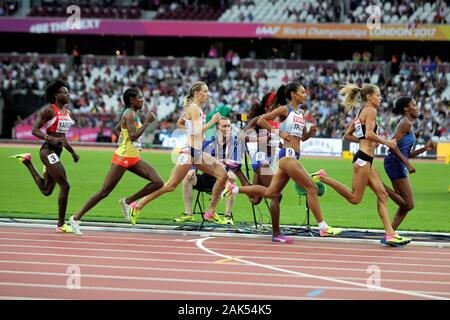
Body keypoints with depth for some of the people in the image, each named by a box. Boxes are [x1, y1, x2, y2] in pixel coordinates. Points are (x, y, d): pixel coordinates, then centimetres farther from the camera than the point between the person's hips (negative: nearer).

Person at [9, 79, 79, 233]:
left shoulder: (67, 112, 14)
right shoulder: (49, 110, -10)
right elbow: (35, 130, -13)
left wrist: (73, 152, 19)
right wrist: (50, 138, -27)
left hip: (57, 153, 9)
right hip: (48, 151, -9)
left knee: (46, 191, 12)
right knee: (65, 185, -12)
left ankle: (27, 161, 27)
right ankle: (61, 224, -3)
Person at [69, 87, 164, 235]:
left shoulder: (132, 114, 14)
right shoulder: (130, 114, -15)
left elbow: (116, 129, 26)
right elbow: (133, 136, -26)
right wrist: (147, 122, -20)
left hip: (134, 158, 9)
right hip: (122, 158, -9)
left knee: (158, 182, -3)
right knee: (104, 192, -7)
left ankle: (127, 202, 8)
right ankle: (76, 218, 1)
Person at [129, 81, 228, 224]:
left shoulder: (195, 108, 17)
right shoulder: (194, 108, -11)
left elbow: (180, 123, 30)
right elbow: (197, 132, -20)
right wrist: (212, 122, -12)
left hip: (198, 152, 10)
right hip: (189, 151, -10)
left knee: (222, 175, 0)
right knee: (171, 185, -11)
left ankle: (211, 212, 4)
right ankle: (138, 206, -2)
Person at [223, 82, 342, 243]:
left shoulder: (300, 113, 18)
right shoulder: (284, 110, -5)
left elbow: (303, 137, 27)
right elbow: (261, 120, -8)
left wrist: (311, 131, 5)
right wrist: (279, 132, -13)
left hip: (293, 156, 9)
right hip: (288, 155, -9)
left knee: (271, 192, 11)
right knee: (312, 188, -9)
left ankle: (234, 189, 18)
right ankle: (323, 227, -6)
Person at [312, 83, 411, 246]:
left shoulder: (361, 113, 21)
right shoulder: (370, 110, -7)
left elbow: (347, 135, 22)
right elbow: (369, 133, -21)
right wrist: (386, 142, -10)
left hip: (365, 160, 10)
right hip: (363, 158, -10)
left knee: (382, 195, 5)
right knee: (355, 198, -8)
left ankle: (390, 234, 2)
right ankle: (322, 178, -6)